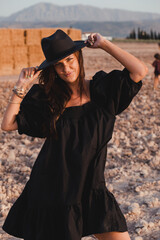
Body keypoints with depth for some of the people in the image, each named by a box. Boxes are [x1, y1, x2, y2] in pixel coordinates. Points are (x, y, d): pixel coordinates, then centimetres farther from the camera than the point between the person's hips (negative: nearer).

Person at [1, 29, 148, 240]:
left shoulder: (102, 89, 0)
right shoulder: (46, 97, 1)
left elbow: (140, 71, -13)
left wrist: (104, 45, -9)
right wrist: (21, 87, -5)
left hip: (91, 187, 1)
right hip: (53, 189, 0)